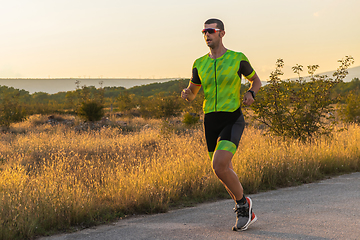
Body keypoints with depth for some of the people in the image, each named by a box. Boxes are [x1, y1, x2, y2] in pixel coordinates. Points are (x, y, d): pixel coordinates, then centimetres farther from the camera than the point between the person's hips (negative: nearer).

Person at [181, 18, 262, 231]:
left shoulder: (238, 59, -3)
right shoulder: (200, 64, 8)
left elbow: (256, 80, 13)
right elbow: (191, 95, 18)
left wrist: (251, 93, -10)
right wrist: (186, 93, -8)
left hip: (233, 120, -5)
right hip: (211, 121, 5)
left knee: (219, 167, -23)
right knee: (226, 172, 11)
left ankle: (242, 202, 2)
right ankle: (247, 214, 30)